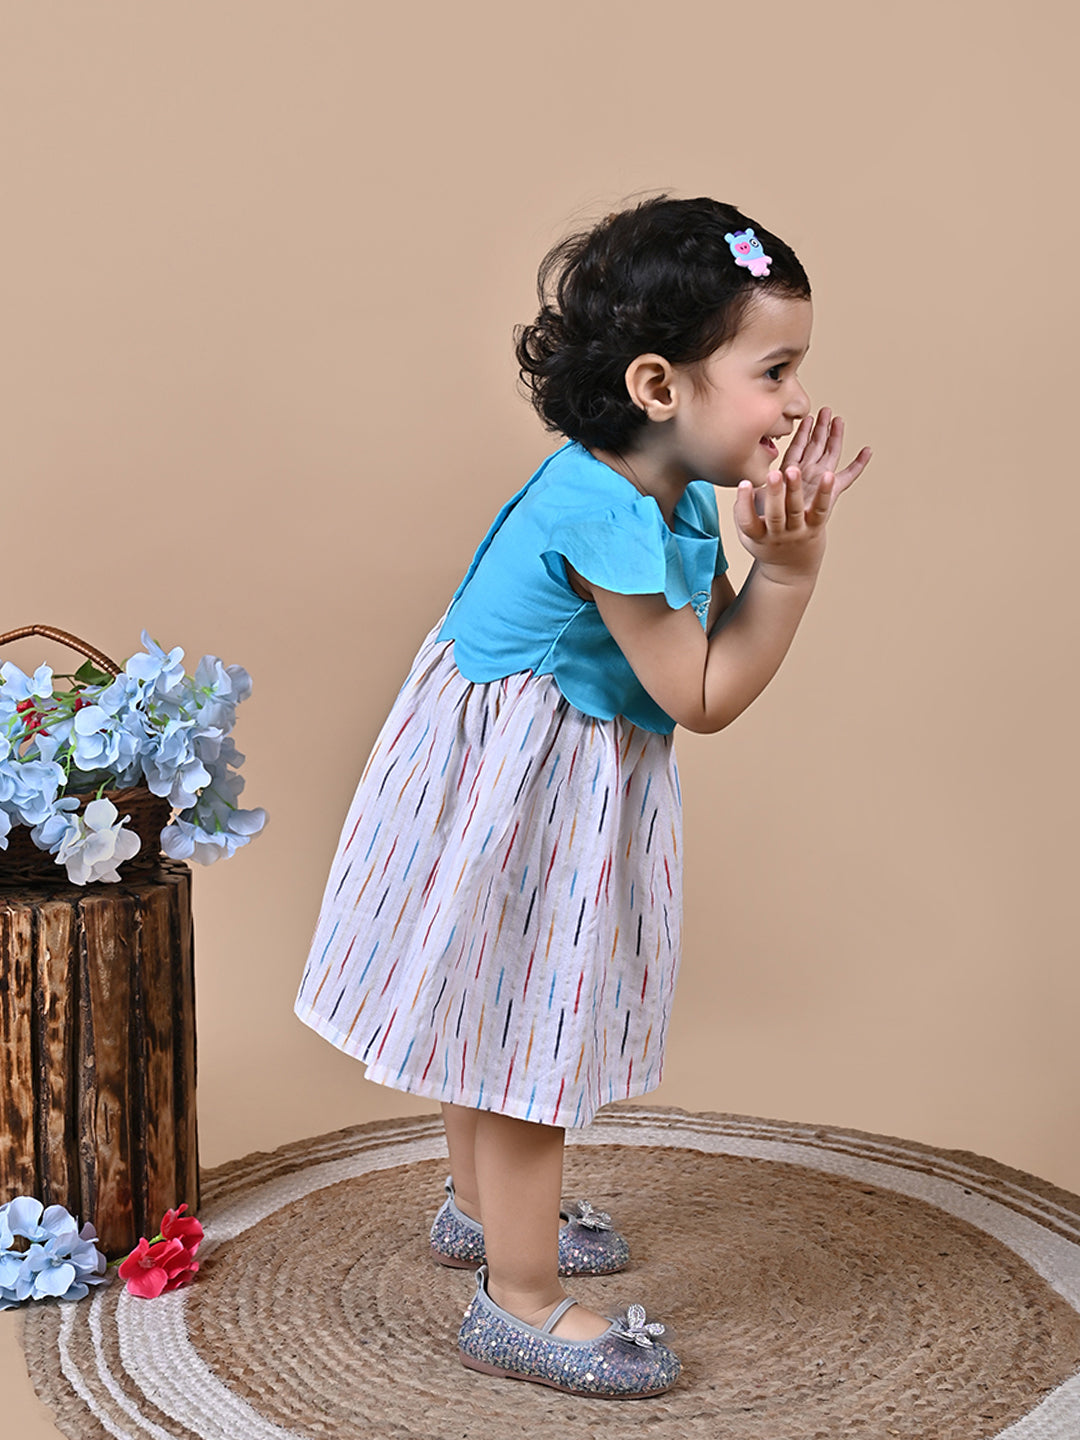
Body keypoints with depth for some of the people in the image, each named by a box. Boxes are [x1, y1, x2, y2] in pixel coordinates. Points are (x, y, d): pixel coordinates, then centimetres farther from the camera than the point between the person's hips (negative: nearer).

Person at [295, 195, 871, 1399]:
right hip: (515, 789, -10)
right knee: (525, 1027, 2)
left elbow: (709, 645, 5)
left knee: (492, 1013, 25)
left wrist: (775, 548, -8)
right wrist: (790, 565, -21)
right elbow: (703, 697, -23)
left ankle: (481, 1208, 46)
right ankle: (521, 1303, 17)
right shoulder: (607, 514, -30)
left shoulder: (675, 495, -1)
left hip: (560, 782, 10)